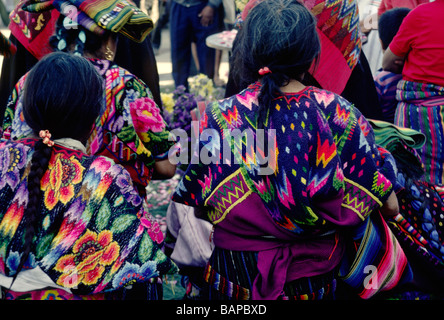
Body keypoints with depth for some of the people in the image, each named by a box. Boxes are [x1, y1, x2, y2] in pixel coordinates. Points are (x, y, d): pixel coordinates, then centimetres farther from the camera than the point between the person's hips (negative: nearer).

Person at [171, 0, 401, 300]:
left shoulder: (221, 117, -18)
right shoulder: (340, 114, -16)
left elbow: (195, 208, -9)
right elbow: (389, 205, -8)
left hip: (237, 275, -1)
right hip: (316, 277, 1)